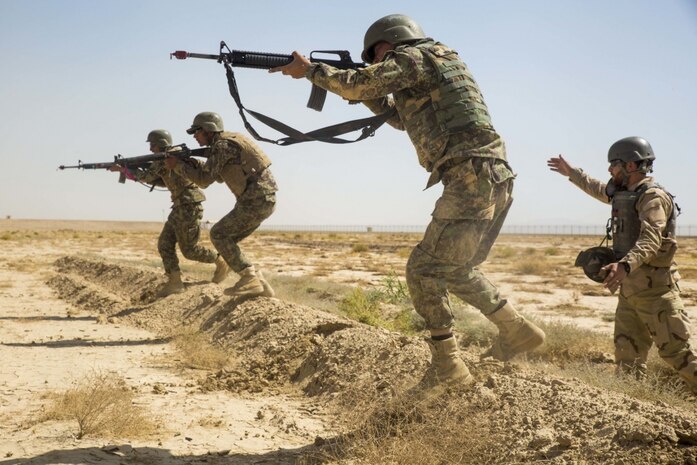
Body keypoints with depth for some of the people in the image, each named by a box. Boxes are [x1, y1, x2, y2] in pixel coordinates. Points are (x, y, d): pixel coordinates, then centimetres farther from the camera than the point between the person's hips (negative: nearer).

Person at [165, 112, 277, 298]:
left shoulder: (223, 145, -11)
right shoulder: (226, 143, 19)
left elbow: (204, 179, -11)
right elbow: (218, 176, 26)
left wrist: (177, 165, 0)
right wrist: (188, 162, 18)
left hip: (257, 200, -10)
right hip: (261, 199, 10)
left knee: (218, 234, -7)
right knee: (226, 239, 12)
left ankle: (249, 280, -10)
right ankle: (258, 283, 11)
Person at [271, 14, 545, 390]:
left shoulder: (414, 56, -2)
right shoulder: (436, 65, 26)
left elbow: (357, 85, -9)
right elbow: (401, 118, 35)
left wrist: (308, 69, 6)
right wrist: (367, 92, 23)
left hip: (472, 179, -10)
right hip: (493, 180, 10)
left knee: (424, 270, -5)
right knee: (455, 269, 22)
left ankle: (447, 368, -2)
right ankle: (518, 331, 28)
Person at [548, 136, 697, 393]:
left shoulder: (653, 197, -15)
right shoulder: (625, 193, 14)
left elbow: (651, 241, -29)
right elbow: (599, 190, 36)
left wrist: (625, 265, -44)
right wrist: (571, 173, 41)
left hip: (655, 290, -9)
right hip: (629, 289, 9)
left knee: (676, 350, -9)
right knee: (627, 354, 11)